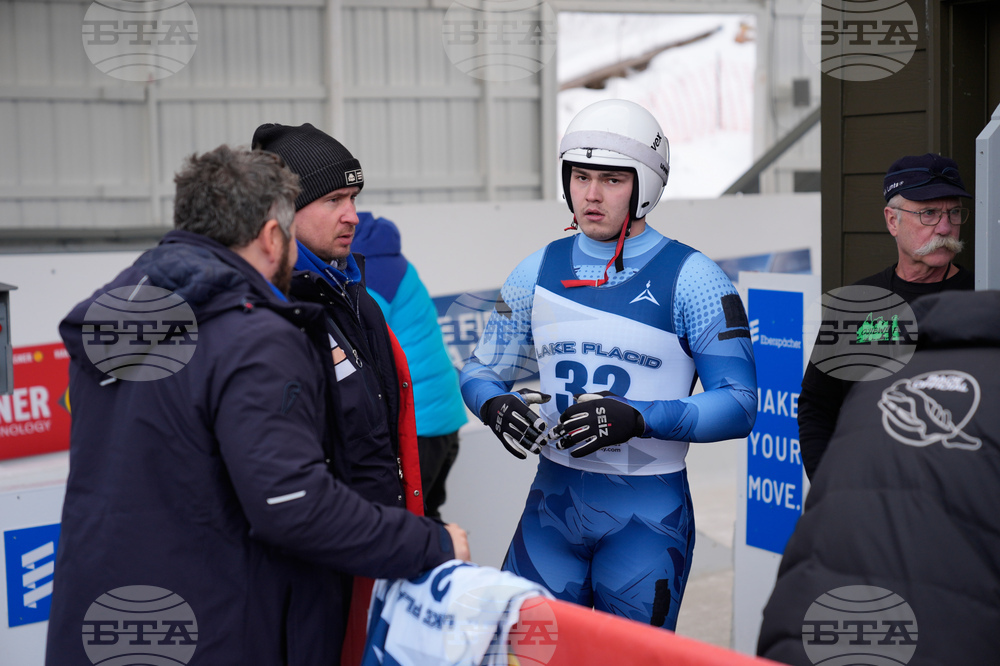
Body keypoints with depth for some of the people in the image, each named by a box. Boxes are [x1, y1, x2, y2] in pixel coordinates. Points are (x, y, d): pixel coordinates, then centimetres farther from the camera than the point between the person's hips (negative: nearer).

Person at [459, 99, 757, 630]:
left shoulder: (692, 280, -7)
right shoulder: (537, 273, 6)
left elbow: (739, 404, -10)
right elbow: (481, 371, 13)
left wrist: (639, 418, -23)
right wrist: (496, 406, -11)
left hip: (647, 512, -3)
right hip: (552, 502, 3)